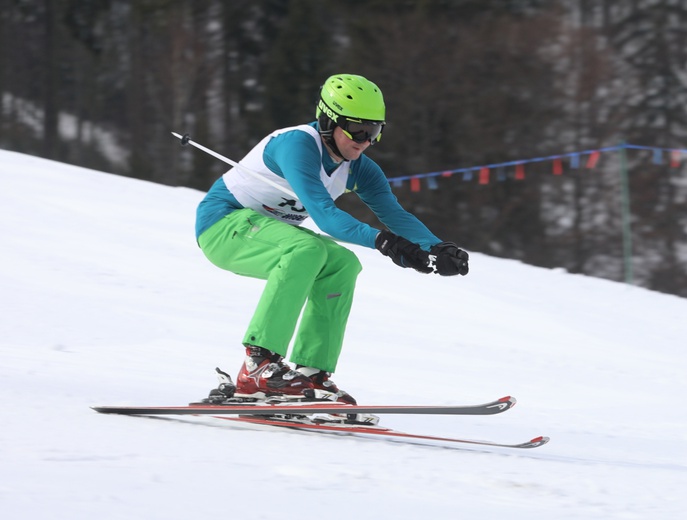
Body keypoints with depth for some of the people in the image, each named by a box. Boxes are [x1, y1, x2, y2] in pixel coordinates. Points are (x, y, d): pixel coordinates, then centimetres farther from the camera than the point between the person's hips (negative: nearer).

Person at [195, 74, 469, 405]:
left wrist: (437, 249, -28)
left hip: (264, 229, 9)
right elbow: (323, 213, -39)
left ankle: (310, 372, -8)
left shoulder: (358, 169, -2)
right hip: (222, 222, -9)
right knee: (307, 249, -31)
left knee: (342, 263, -9)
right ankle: (258, 365, -33)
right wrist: (380, 240, -50)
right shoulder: (298, 145, -27)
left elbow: (395, 214, -9)